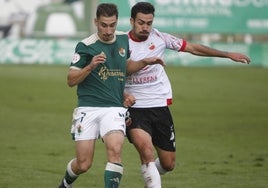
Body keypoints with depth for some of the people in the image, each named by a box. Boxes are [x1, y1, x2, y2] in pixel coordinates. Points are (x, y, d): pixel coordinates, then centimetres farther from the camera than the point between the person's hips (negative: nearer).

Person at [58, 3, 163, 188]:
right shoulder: (85, 46, -7)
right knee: (83, 165, 0)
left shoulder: (123, 39, 7)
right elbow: (71, 80, -6)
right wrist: (90, 66, -21)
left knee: (115, 150, -25)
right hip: (88, 108, -3)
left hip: (114, 108, 3)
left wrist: (144, 62, 9)